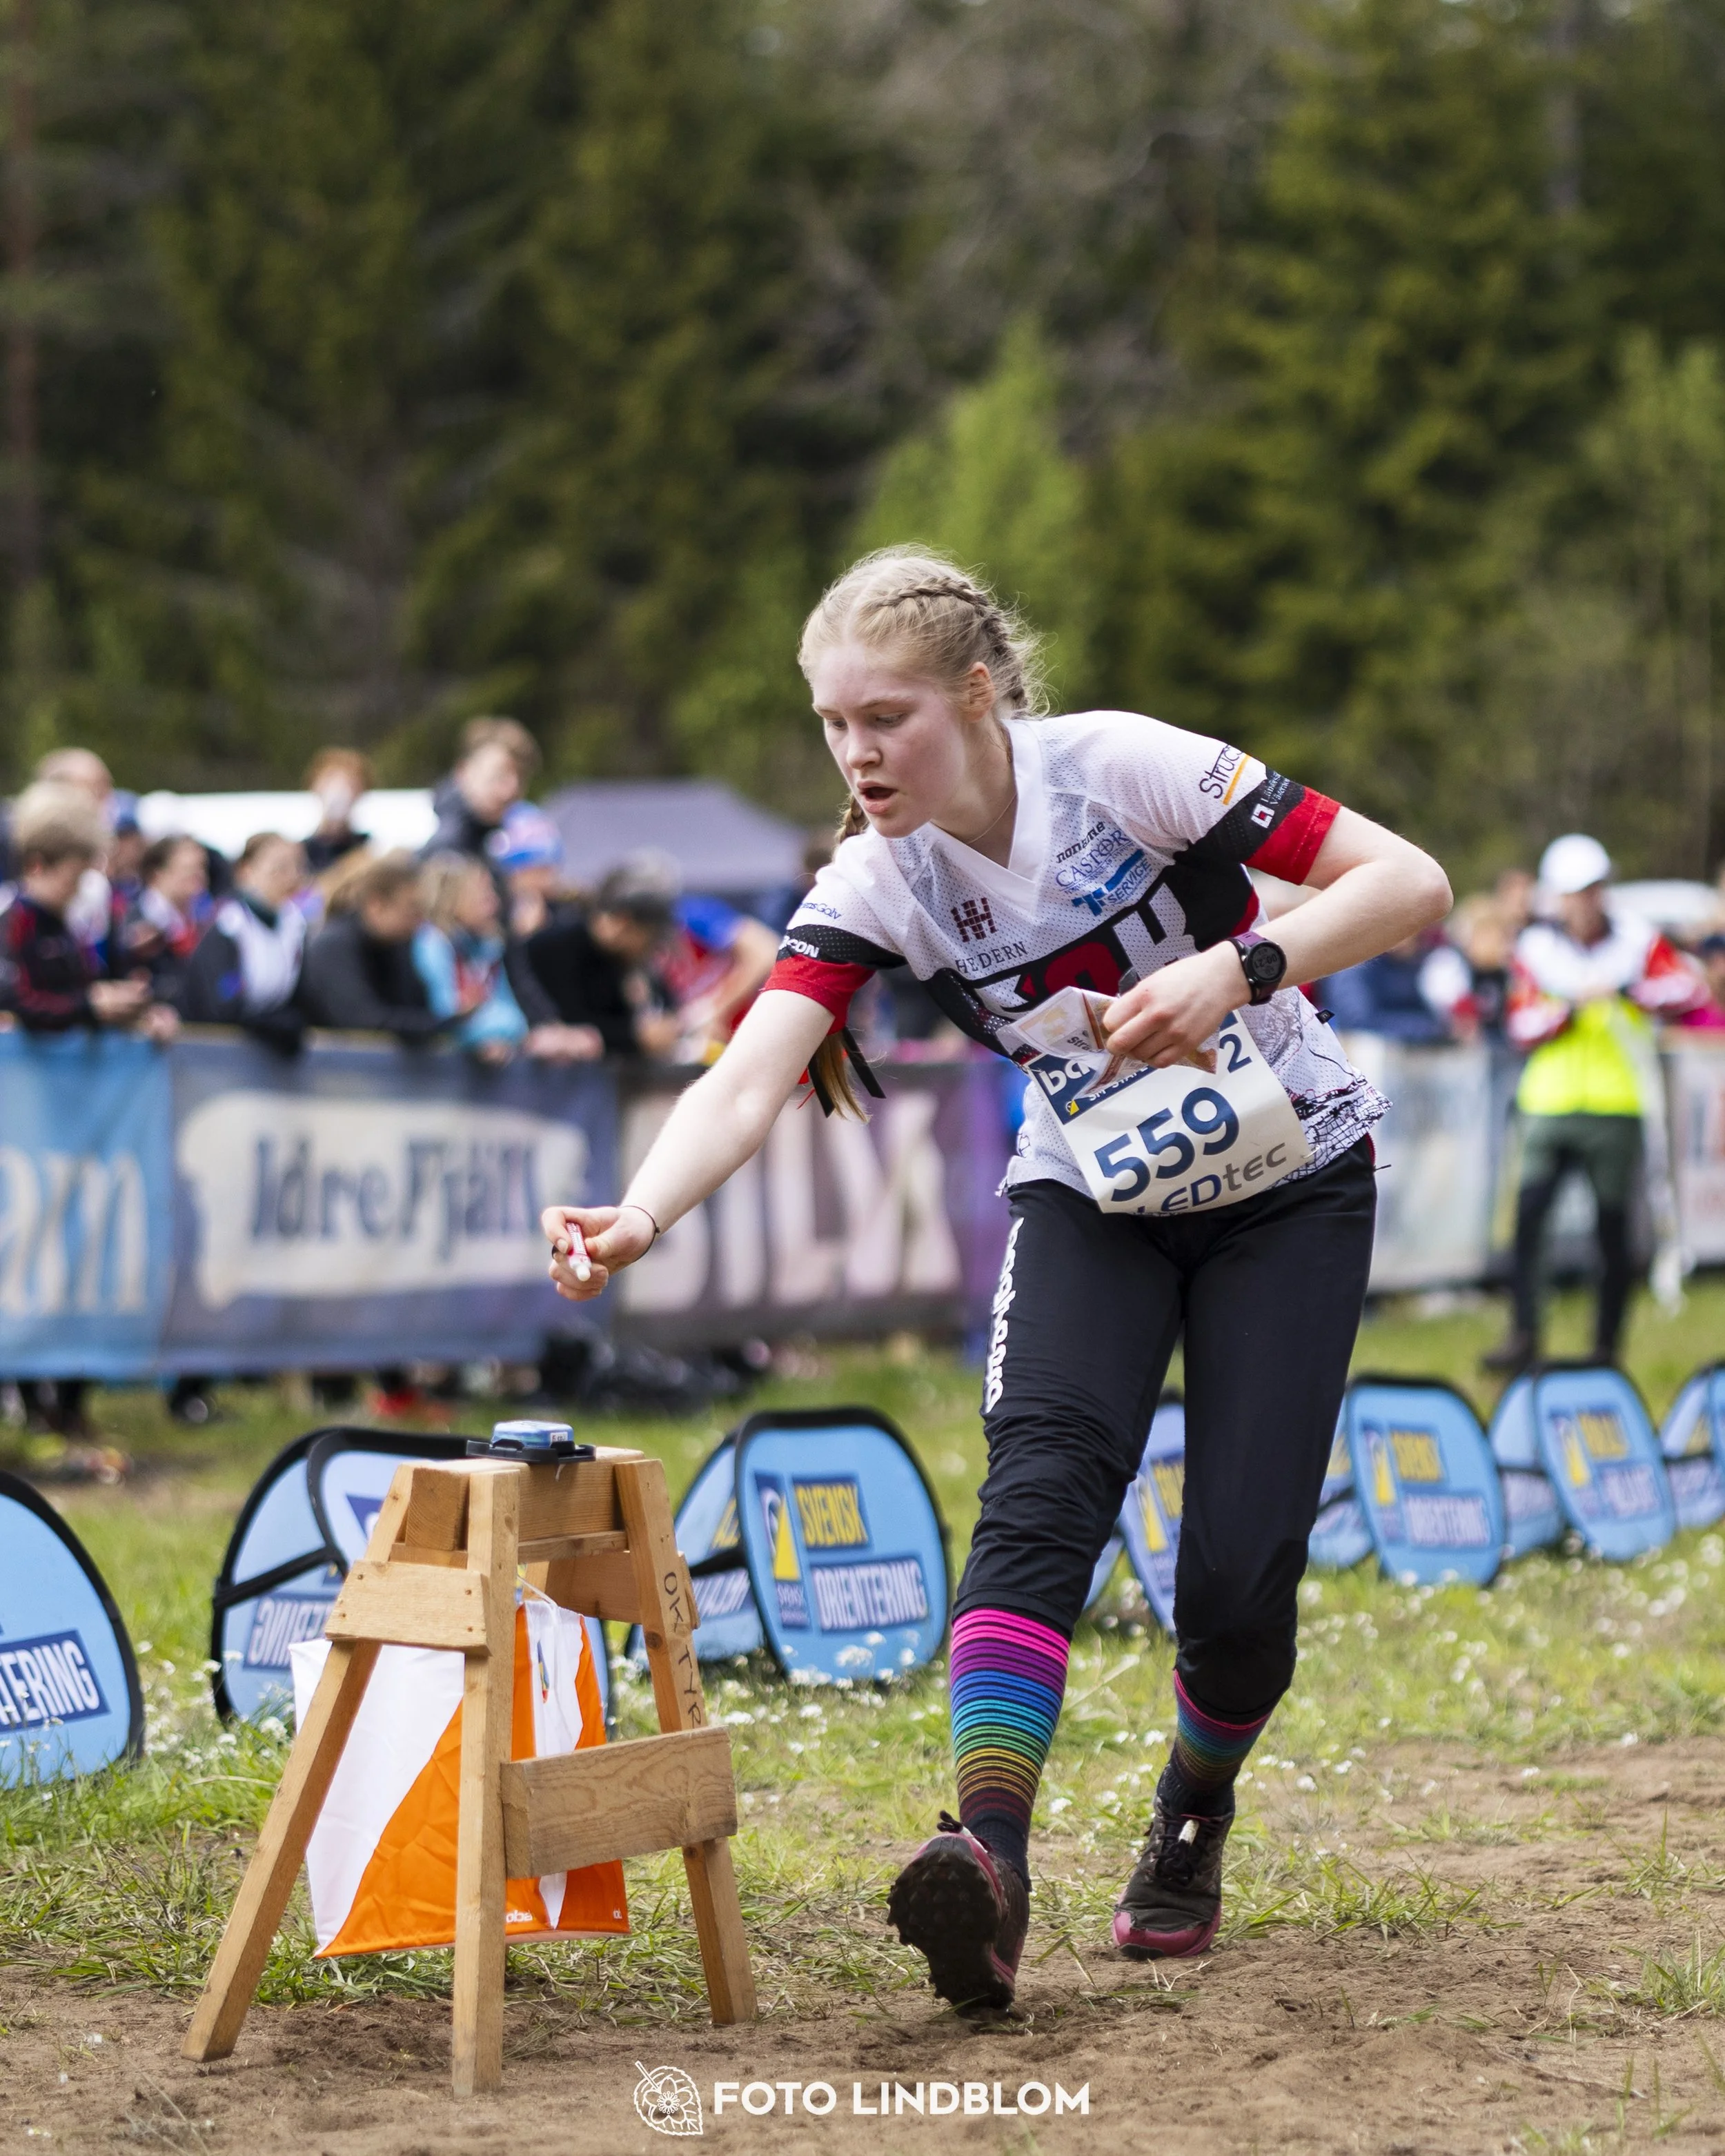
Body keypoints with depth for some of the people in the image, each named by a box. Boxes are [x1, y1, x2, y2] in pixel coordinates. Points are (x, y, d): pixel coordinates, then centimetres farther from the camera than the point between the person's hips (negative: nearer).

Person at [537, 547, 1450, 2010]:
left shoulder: (1123, 767, -23)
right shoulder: (876, 884, -13)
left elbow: (1411, 884, -23)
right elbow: (750, 1079, -27)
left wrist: (1241, 970, -39)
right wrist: (636, 1219, -47)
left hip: (1286, 1186, -3)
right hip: (1096, 1201, 3)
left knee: (1241, 1573, -12)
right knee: (1042, 1484, -26)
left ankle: (1193, 1823, 20)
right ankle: (994, 1856, -41)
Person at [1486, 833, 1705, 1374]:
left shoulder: (1636, 940, 3)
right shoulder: (1535, 948, 6)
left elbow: (1690, 990, -9)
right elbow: (1522, 1028, 0)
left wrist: (1626, 991, -22)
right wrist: (1569, 1008, -17)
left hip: (1615, 1107, 0)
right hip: (1550, 1103, 1)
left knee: (1614, 1227, 2)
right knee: (1528, 1213, -14)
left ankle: (1606, 1346, 12)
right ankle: (1523, 1337, -11)